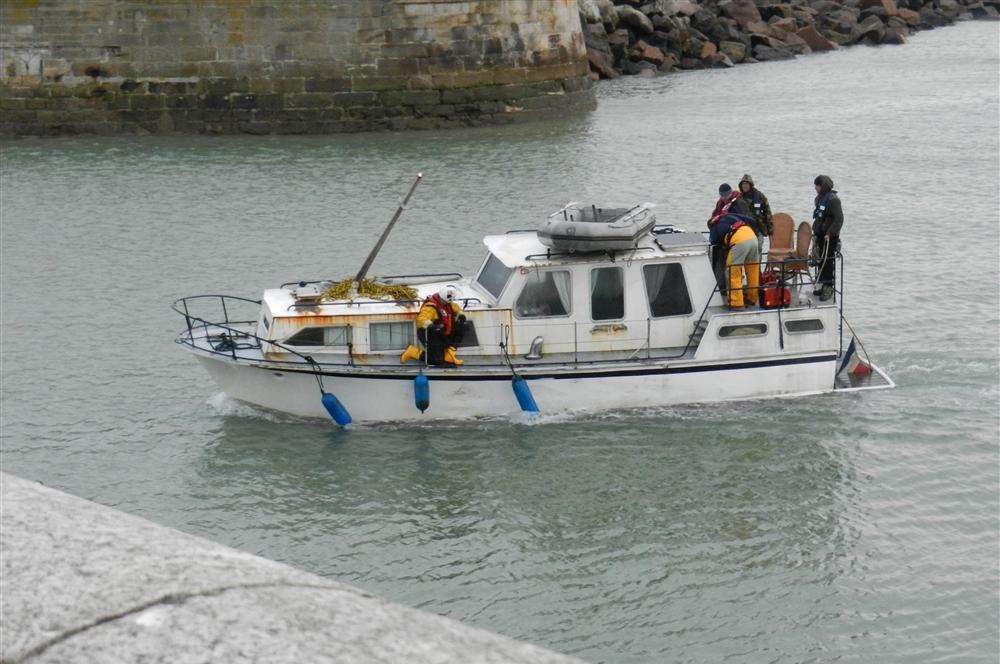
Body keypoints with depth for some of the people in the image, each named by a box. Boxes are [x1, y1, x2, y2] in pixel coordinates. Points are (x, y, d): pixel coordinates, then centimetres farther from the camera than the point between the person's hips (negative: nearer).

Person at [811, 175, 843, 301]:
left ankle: (829, 288, -1)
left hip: (830, 236, -9)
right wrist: (815, 231, 19)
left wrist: (830, 233, -20)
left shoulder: (833, 199, -15)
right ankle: (822, 286, 22)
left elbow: (839, 219, -17)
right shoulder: (819, 198, 12)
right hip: (820, 234, 9)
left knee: (828, 262, -6)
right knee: (820, 261, 13)